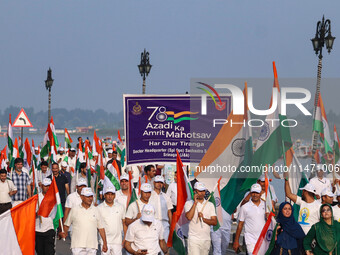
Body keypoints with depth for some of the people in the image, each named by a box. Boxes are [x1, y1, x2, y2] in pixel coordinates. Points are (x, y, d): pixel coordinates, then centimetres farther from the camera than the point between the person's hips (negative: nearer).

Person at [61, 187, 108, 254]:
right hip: (77, 246, -2)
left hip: (92, 246, 2)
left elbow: (101, 228, 11)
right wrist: (64, 233, -9)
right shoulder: (74, 210, 4)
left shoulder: (96, 210, 9)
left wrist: (105, 243, 7)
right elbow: (66, 225, 11)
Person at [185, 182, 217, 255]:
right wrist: (195, 203, -13)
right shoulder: (189, 203, 2)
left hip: (206, 239, 4)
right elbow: (189, 217, -17)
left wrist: (203, 219, -12)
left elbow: (215, 222, 5)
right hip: (194, 239, -4)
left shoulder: (210, 205, 11)